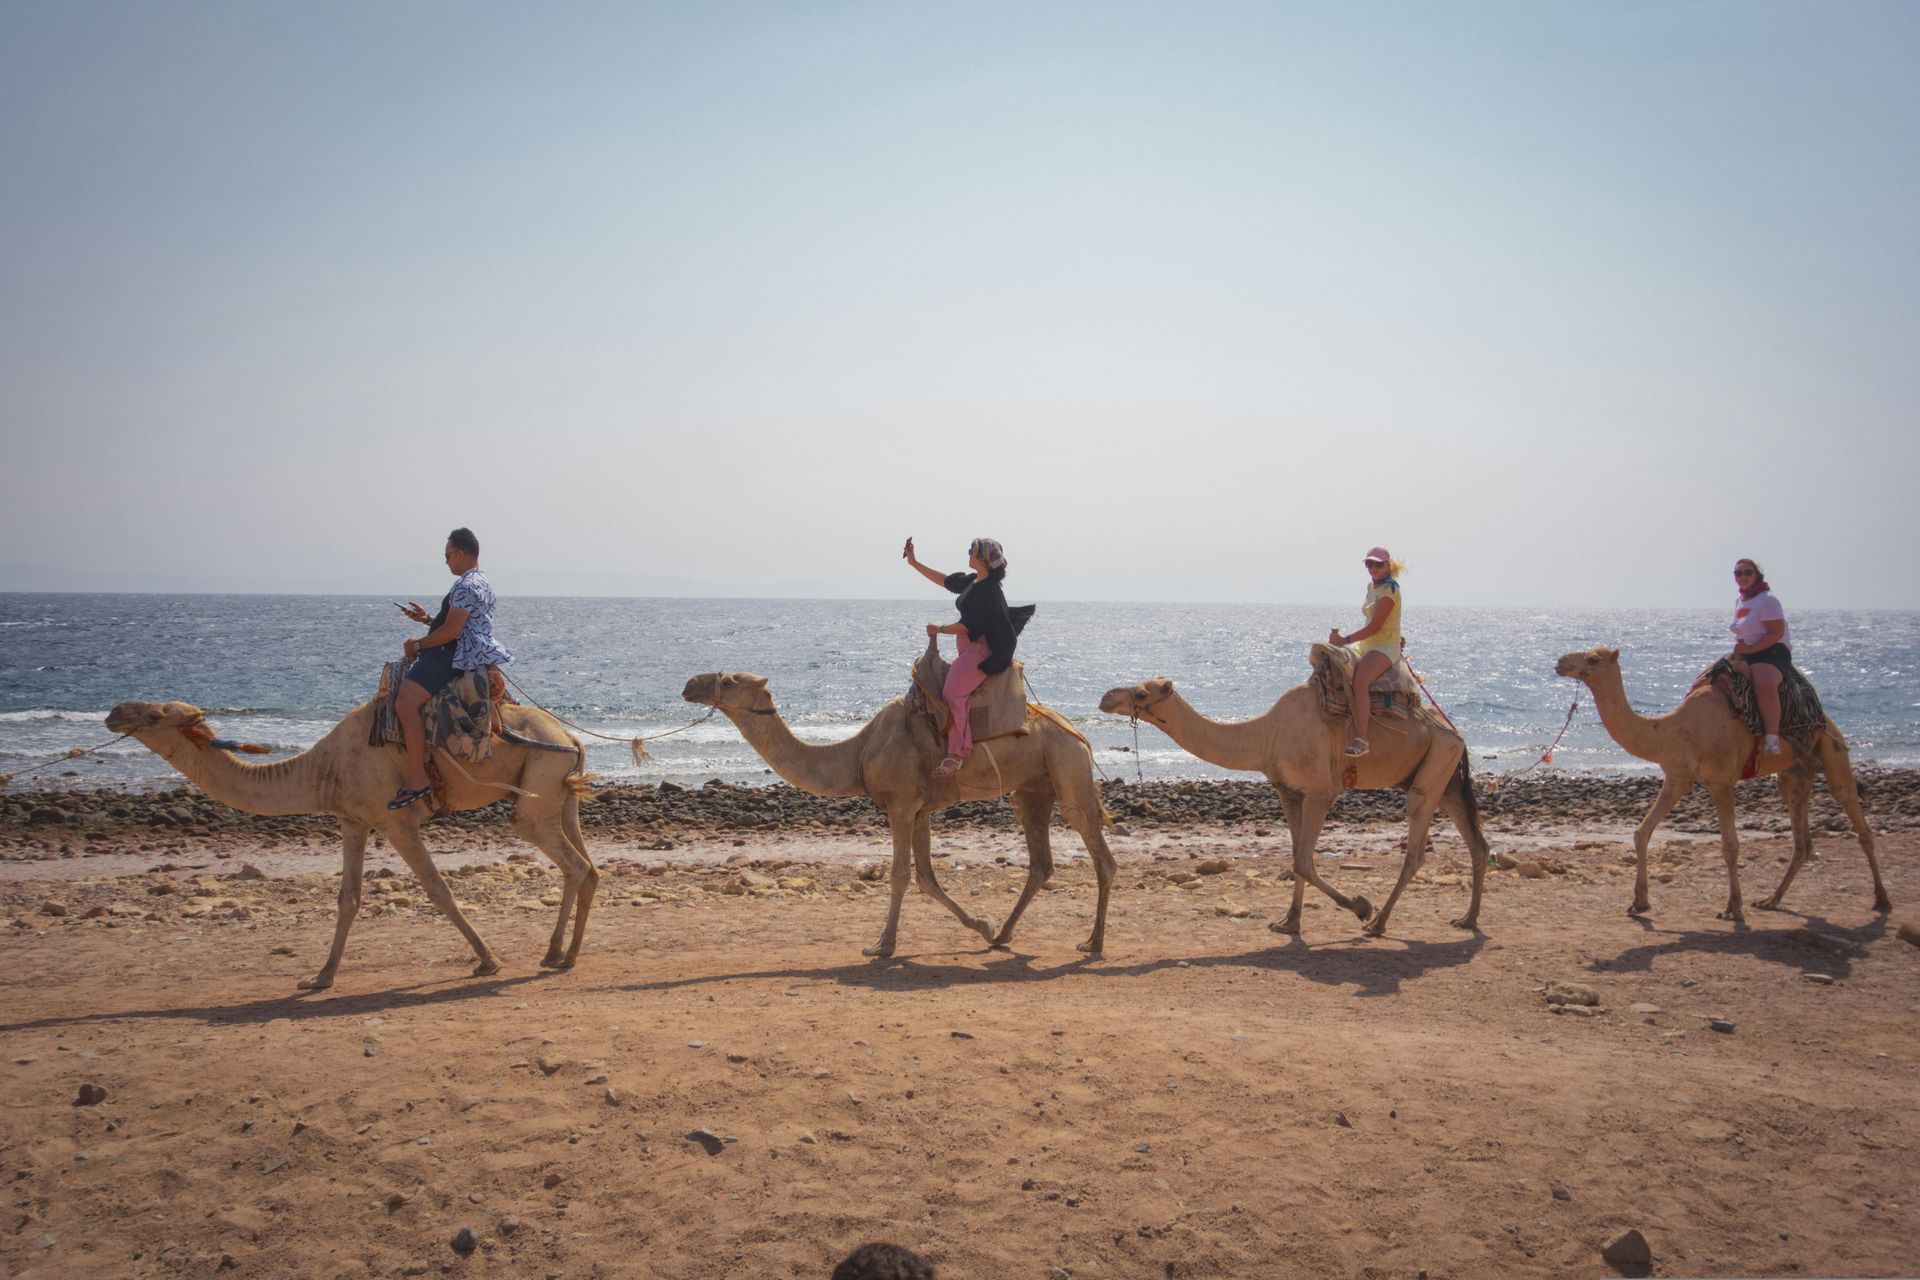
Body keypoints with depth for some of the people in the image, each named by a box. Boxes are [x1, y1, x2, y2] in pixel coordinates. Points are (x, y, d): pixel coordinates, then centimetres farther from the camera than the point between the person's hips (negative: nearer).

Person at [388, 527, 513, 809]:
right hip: (472, 655, 12)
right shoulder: (482, 582, 20)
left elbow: (452, 631, -21)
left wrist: (418, 644, -9)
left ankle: (417, 777, -28)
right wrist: (427, 619, 23)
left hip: (454, 655, -12)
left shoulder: (466, 587, -14)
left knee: (406, 702, -23)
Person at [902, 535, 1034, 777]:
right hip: (970, 648, 11)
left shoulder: (989, 591, -18)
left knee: (952, 693, -22)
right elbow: (944, 580, 27)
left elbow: (967, 626, -19)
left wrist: (939, 629, -6)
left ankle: (956, 753, -24)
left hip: (983, 651, -11)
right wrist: (915, 563, 27)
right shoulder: (971, 582, 12)